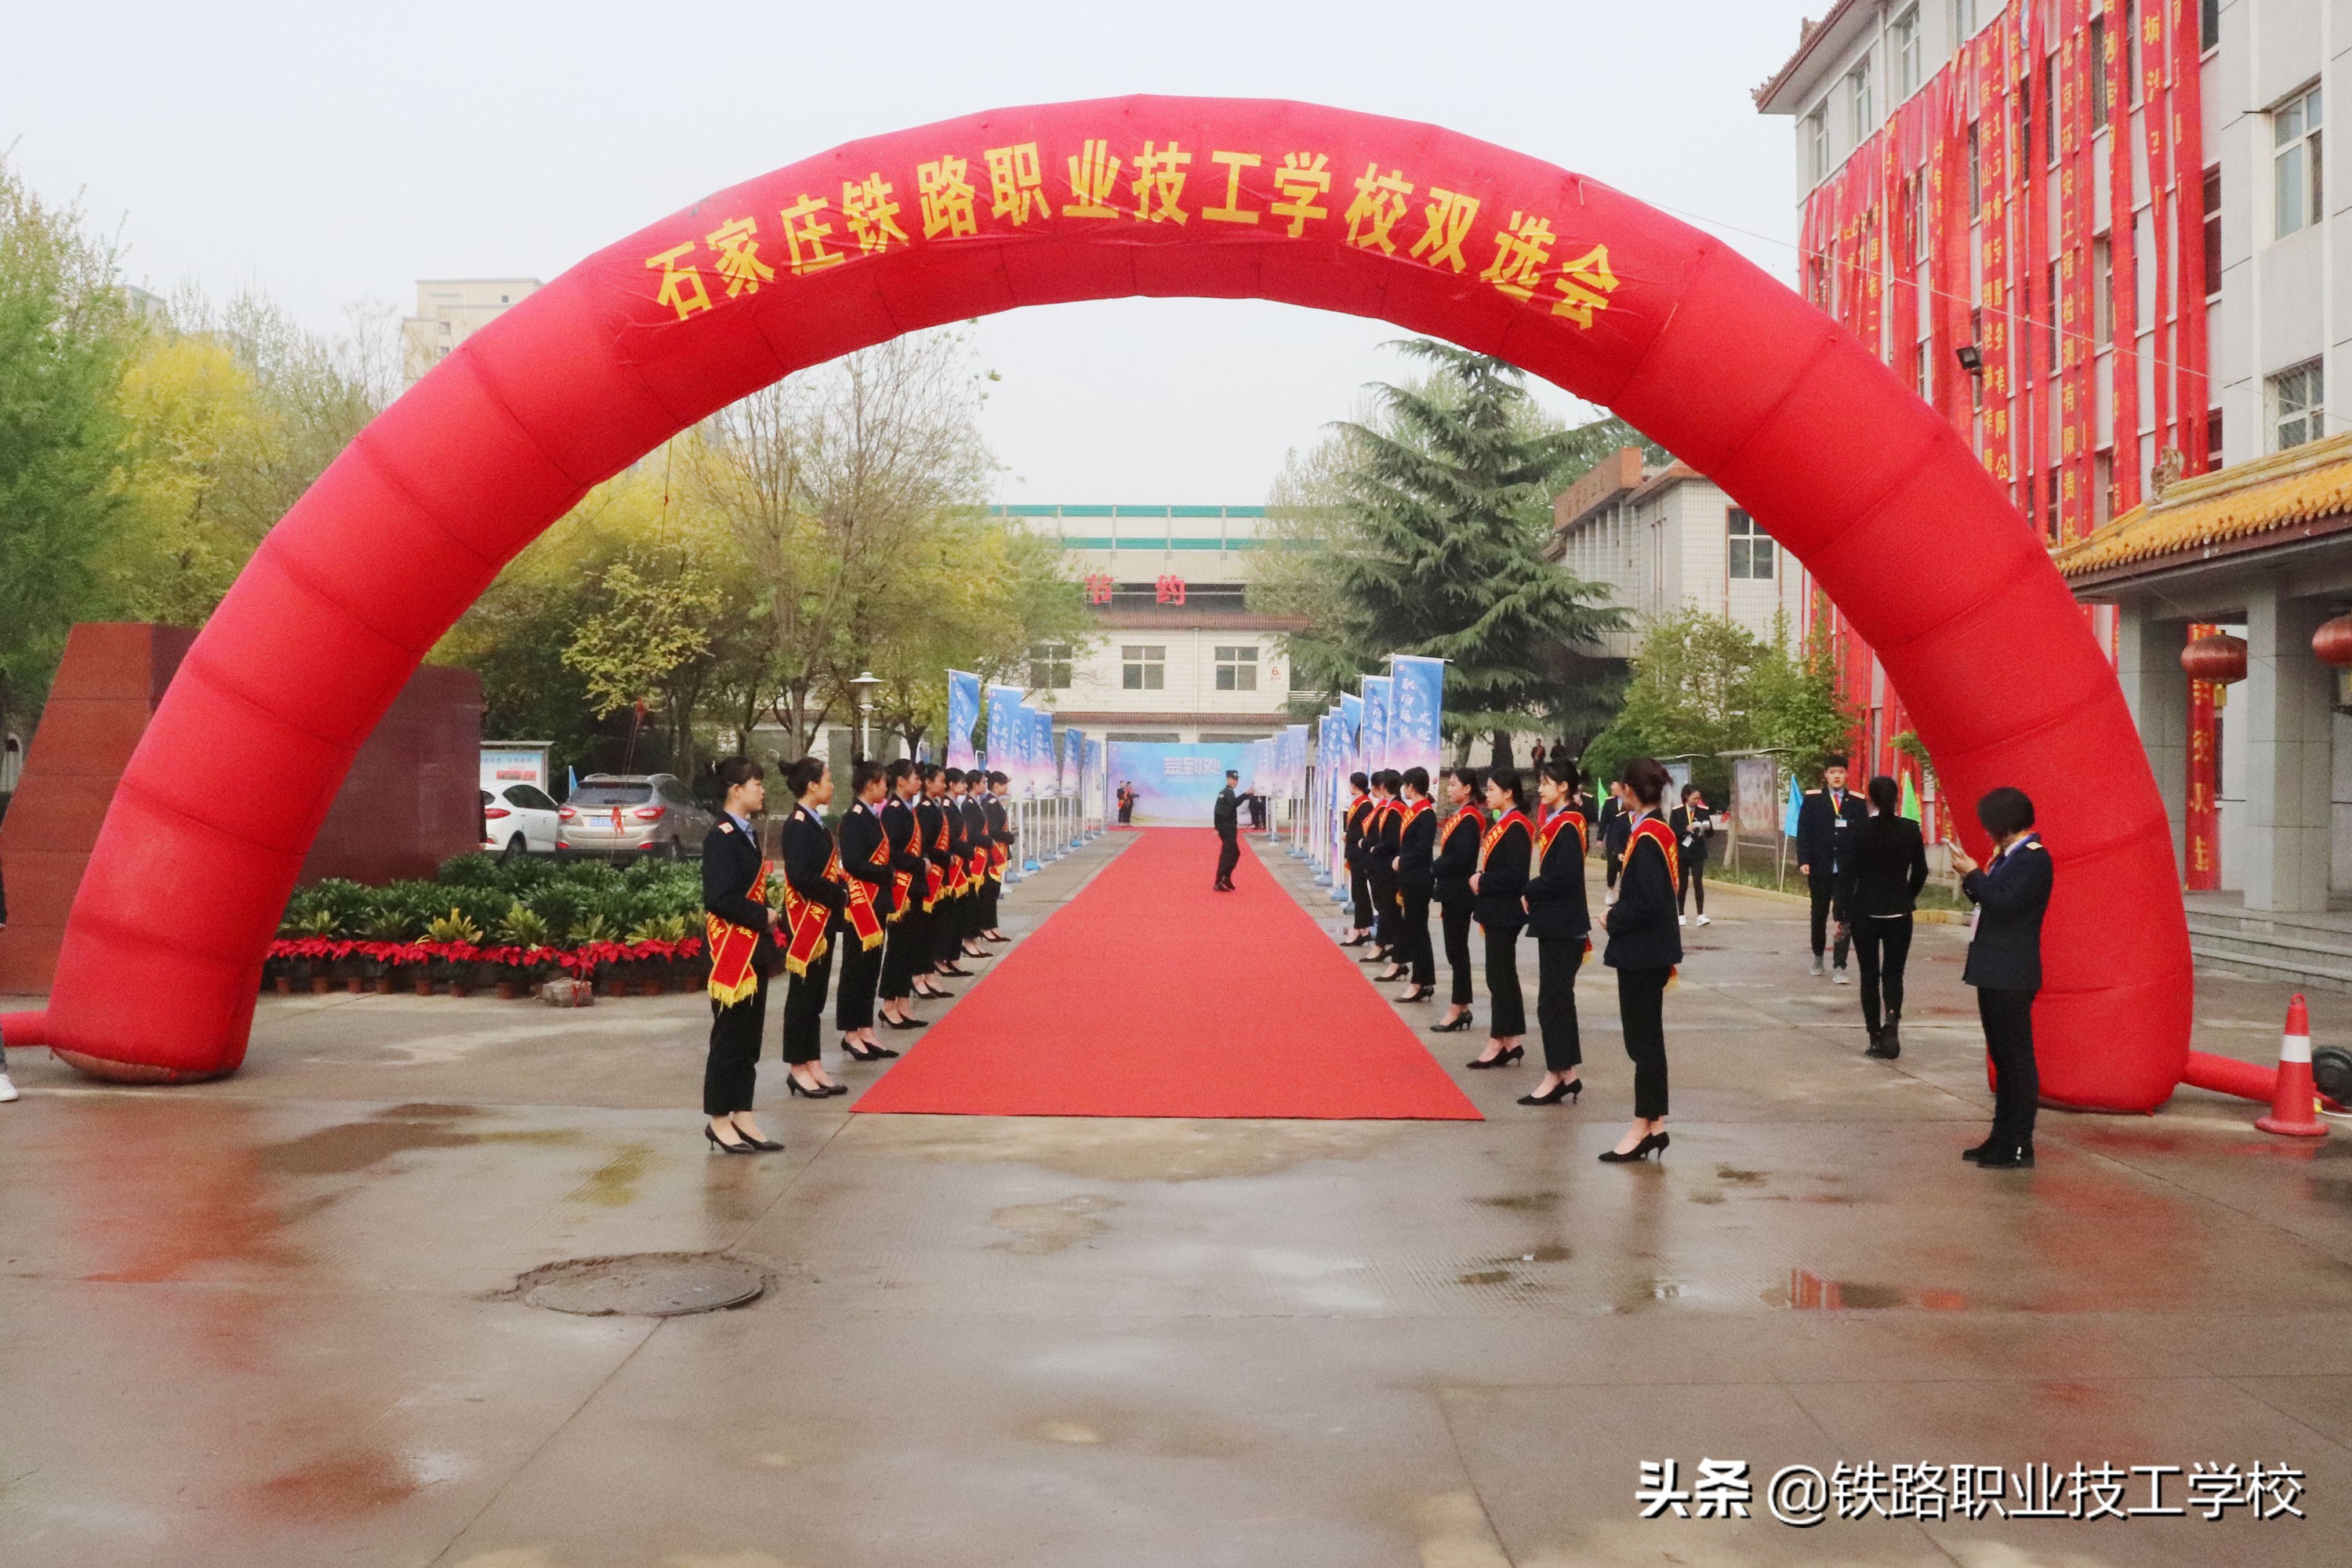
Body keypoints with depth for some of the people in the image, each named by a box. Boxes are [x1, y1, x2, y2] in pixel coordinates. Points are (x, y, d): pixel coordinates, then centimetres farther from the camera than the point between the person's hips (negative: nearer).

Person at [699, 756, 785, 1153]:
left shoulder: (745, 833, 13)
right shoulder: (721, 838, -16)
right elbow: (719, 899, -23)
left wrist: (768, 917, 2)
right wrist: (764, 917, -14)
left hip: (755, 949, 9)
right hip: (731, 951, -9)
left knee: (750, 1035, 12)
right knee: (729, 1035, 0)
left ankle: (742, 1117, 19)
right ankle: (718, 1121, 9)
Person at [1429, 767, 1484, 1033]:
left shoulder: (1469, 819, -15)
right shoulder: (1458, 817, 14)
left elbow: (1461, 857, -22)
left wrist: (1434, 867, -14)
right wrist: (1437, 868, 4)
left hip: (1459, 894, -10)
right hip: (1451, 891, 10)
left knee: (1457, 950, -5)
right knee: (1456, 950, 12)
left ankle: (1457, 1009, -1)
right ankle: (1461, 1008, 18)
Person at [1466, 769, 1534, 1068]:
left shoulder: (1515, 827, -17)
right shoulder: (1503, 824, 13)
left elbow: (1515, 874, -24)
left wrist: (1482, 883, -15)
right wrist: (1480, 879, 2)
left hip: (1505, 913, -10)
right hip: (1497, 911, 10)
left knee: (1499, 976, -4)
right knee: (1504, 975, 13)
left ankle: (1498, 1043, 2)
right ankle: (1510, 1042, 18)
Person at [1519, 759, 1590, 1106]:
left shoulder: (1568, 824, -15)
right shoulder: (1554, 821, 13)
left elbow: (1563, 877, -23)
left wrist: (1529, 893, -11)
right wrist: (1534, 894, 1)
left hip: (1564, 926, -10)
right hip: (1554, 923, 10)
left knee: (1553, 1000, -6)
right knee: (1559, 999, 12)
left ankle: (1557, 1075, -1)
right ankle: (1566, 1074, 18)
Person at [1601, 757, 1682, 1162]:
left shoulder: (1645, 838, -19)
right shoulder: (1661, 831, 10)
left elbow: (1646, 902, -26)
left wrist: (1613, 919, -11)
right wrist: (1619, 913, 9)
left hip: (1641, 953, -10)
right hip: (1652, 951, 10)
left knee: (1643, 1039, -3)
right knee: (1647, 1038, 14)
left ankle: (1645, 1126, 4)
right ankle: (1654, 1124, 20)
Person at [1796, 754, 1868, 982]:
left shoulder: (1857, 802, 3)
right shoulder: (1812, 800, 2)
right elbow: (1803, 832, -1)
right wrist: (1803, 861, -10)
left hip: (1847, 869, -1)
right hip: (1820, 868, 1)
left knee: (1844, 919, -6)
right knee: (1819, 915, 15)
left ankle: (1840, 967, -4)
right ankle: (1818, 956, 35)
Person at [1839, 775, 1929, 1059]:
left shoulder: (1860, 831, -10)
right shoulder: (1911, 830, -3)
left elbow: (1849, 874, -9)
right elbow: (1920, 872, 5)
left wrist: (1843, 914, -2)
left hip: (1864, 913, -1)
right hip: (1899, 915, 1)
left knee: (1869, 976, 9)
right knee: (1893, 973, 11)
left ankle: (1876, 1040, 9)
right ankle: (1892, 1018, -17)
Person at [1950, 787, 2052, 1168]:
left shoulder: (2034, 858, -14)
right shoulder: (2008, 857, 15)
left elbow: (2004, 904, -24)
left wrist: (1973, 875, -14)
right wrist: (1971, 878, 5)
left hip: (2011, 977, -10)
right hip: (1994, 973, 10)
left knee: (2017, 1058, -5)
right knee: (2003, 1057, 15)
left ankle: (2019, 1146, -1)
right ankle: (2002, 1138, 23)